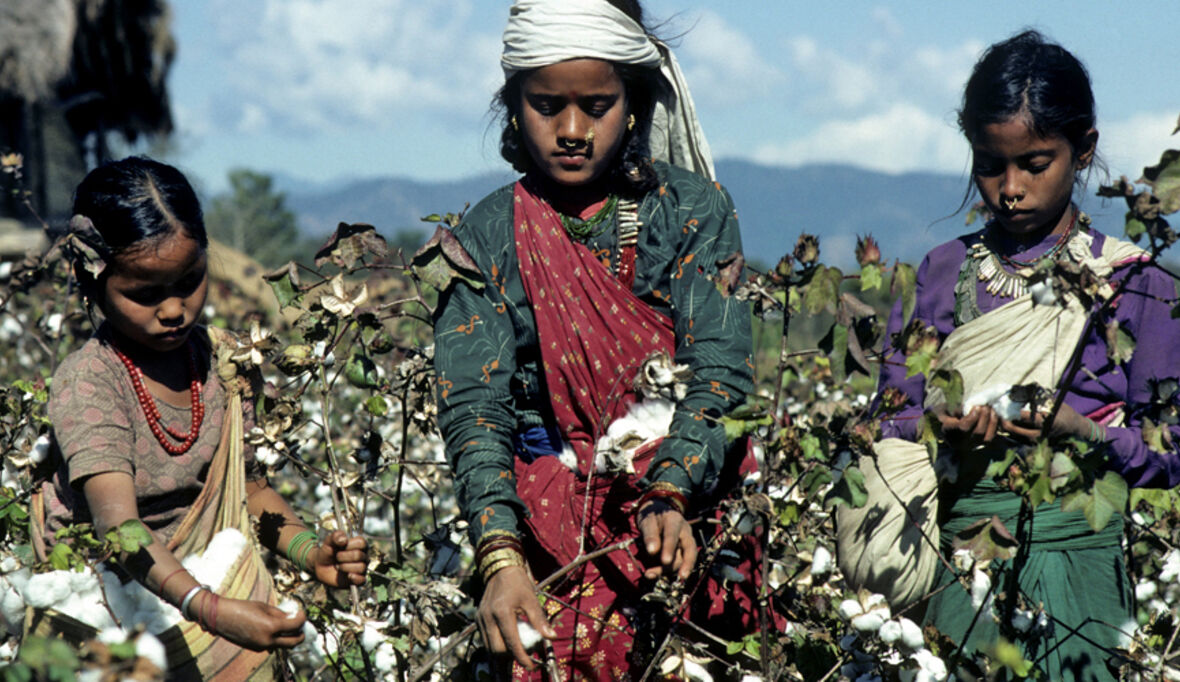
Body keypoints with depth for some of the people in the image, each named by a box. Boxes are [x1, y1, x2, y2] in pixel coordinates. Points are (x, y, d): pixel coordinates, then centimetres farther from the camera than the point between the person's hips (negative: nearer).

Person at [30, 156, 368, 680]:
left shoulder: (221, 361, 2)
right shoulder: (87, 382, -16)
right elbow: (119, 526, -28)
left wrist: (311, 552, -5)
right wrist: (209, 609, -42)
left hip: (217, 591, 3)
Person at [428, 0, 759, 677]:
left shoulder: (695, 209, 5)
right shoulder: (486, 239, 6)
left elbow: (719, 373, -5)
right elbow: (474, 408, -4)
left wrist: (670, 495, -23)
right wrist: (501, 556, -20)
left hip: (692, 499, 0)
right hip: (553, 527, 0)